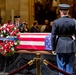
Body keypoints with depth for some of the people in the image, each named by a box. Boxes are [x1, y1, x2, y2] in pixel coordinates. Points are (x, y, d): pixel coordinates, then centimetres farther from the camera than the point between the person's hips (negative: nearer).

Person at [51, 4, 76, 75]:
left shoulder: (56, 22, -6)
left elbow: (53, 36, -5)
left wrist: (53, 48, 4)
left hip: (60, 46, -1)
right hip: (70, 46, 1)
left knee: (61, 66, 9)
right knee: (69, 66, 10)